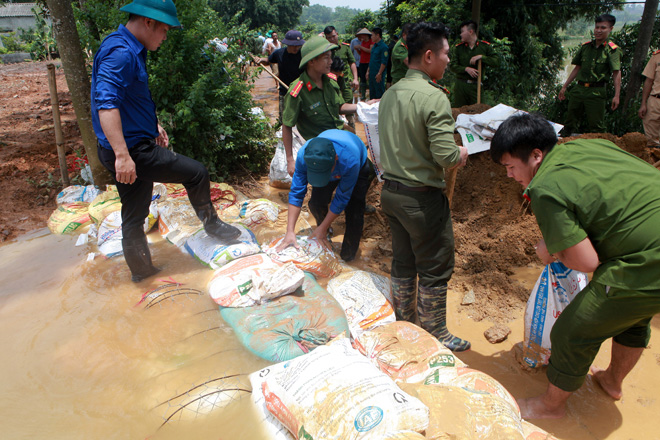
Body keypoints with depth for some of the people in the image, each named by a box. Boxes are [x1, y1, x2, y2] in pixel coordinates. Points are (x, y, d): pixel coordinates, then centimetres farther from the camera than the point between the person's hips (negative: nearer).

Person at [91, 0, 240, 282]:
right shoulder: (121, 53, -19)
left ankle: (141, 270, 30)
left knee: (134, 216, 17)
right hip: (133, 150, -10)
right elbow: (106, 104, -30)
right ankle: (212, 225, 19)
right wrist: (122, 155, -35)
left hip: (132, 150, 10)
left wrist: (152, 124, 28)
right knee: (197, 173, -1)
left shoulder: (130, 51, 15)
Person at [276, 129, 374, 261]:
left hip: (360, 168, -3)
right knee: (316, 204, -13)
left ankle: (348, 257, 3)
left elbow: (341, 199, -32)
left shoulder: (350, 161, -47)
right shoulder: (303, 155, -37)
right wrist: (290, 231, -31)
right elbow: (296, 193, -27)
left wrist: (323, 228, -24)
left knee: (353, 210, -19)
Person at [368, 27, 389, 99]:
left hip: (378, 75, -9)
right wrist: (368, 71, 18)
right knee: (372, 92, 14)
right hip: (372, 73, 9)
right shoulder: (374, 46, 14)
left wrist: (379, 74, -20)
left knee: (379, 92, -2)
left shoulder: (383, 47, -13)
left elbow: (384, 62, -17)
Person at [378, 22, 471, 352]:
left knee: (403, 263, 20)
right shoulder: (434, 96, -19)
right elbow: (445, 156, -24)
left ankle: (403, 325, 36)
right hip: (422, 198, -8)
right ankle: (435, 336, 24)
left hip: (390, 191, 8)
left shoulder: (390, 93, 6)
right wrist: (462, 154, -2)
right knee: (434, 270, 9)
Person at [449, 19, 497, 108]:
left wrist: (481, 57, -13)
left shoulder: (485, 46, 4)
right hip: (460, 84, 1)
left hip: (476, 86, -1)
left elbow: (495, 62, -1)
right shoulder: (458, 47, 6)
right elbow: (452, 66, 0)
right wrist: (466, 69, -14)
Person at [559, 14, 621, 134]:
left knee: (594, 127, -1)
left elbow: (617, 73, -8)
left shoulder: (613, 50, -2)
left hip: (597, 93, -4)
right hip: (578, 89, 4)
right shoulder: (585, 47, 11)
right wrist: (564, 87, 15)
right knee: (570, 123, 9)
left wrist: (616, 95, -17)